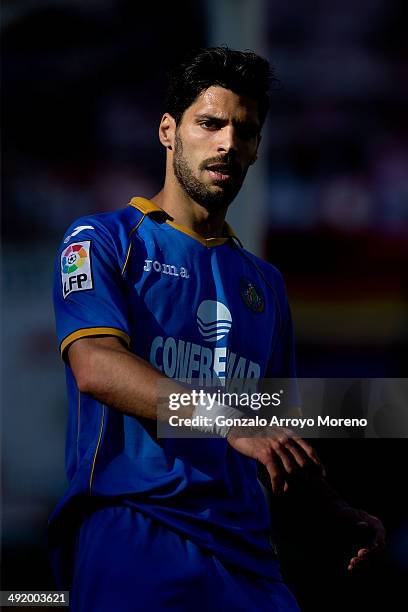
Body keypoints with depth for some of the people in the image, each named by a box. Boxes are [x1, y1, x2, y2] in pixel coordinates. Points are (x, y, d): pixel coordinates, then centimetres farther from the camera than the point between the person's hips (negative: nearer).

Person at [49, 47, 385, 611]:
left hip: (243, 546, 5)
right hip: (130, 535, -5)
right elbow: (96, 366, -13)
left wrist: (334, 516, 6)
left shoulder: (264, 282, 23)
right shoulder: (103, 240, 5)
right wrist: (230, 422, -24)